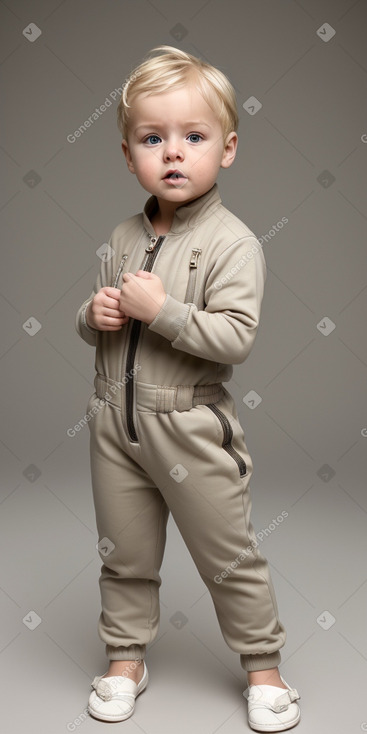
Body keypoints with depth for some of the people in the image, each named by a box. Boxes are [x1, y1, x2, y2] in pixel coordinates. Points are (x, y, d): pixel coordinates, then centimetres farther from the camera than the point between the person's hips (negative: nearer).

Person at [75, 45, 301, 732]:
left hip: (191, 426, -5)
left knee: (229, 558, 9)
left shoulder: (232, 243, -12)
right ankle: (126, 657, 37)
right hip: (116, 423, 5)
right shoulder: (123, 238, 6)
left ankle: (263, 664, 30)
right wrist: (94, 315, -6)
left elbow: (234, 338, -22)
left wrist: (159, 308, -24)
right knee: (124, 554, 17)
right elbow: (91, 318, 17)